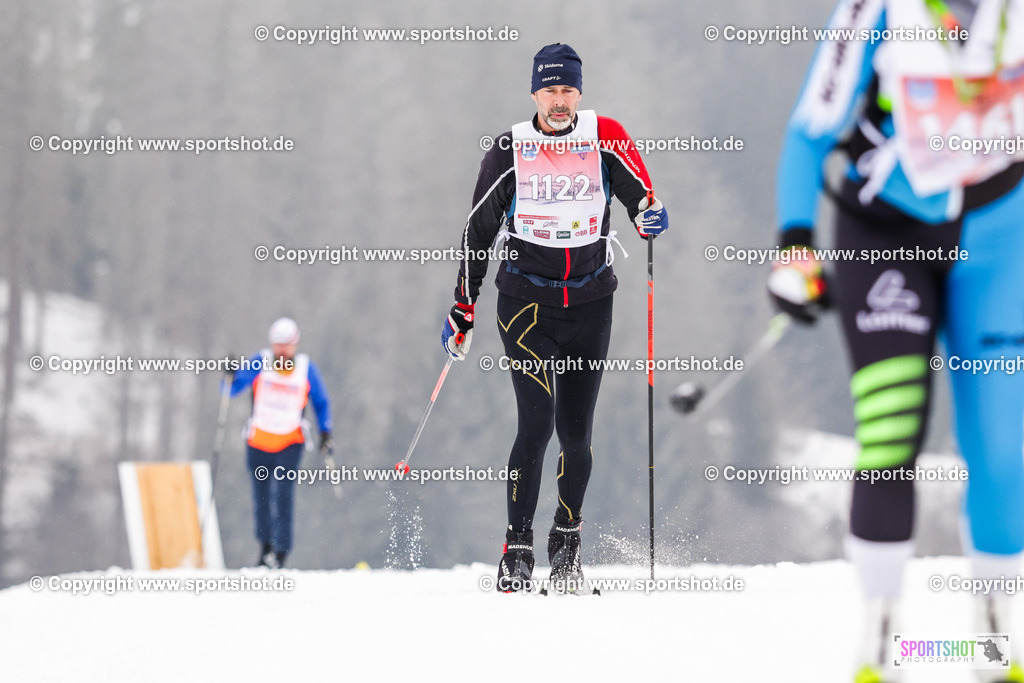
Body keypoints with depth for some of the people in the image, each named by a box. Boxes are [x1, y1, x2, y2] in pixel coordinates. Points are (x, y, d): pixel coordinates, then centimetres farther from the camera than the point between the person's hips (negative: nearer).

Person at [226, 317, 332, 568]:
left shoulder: (306, 369, -4)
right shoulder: (259, 364, -6)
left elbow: (321, 402, 8)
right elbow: (232, 389, -7)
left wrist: (325, 432, -1)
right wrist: (230, 377, -28)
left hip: (290, 444, -1)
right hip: (259, 442, 1)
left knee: (283, 495, -16)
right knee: (261, 498, 6)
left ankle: (280, 552, -16)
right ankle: (266, 547, 26)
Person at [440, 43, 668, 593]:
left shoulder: (604, 137, 0)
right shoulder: (509, 152, -2)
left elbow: (637, 192, 0)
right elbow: (477, 233, 5)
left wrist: (649, 213, -25)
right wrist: (462, 310, 6)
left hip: (590, 303, 2)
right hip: (526, 298, -2)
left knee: (576, 432, 4)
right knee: (537, 423, -15)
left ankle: (566, 539, 23)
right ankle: (517, 550, -8)